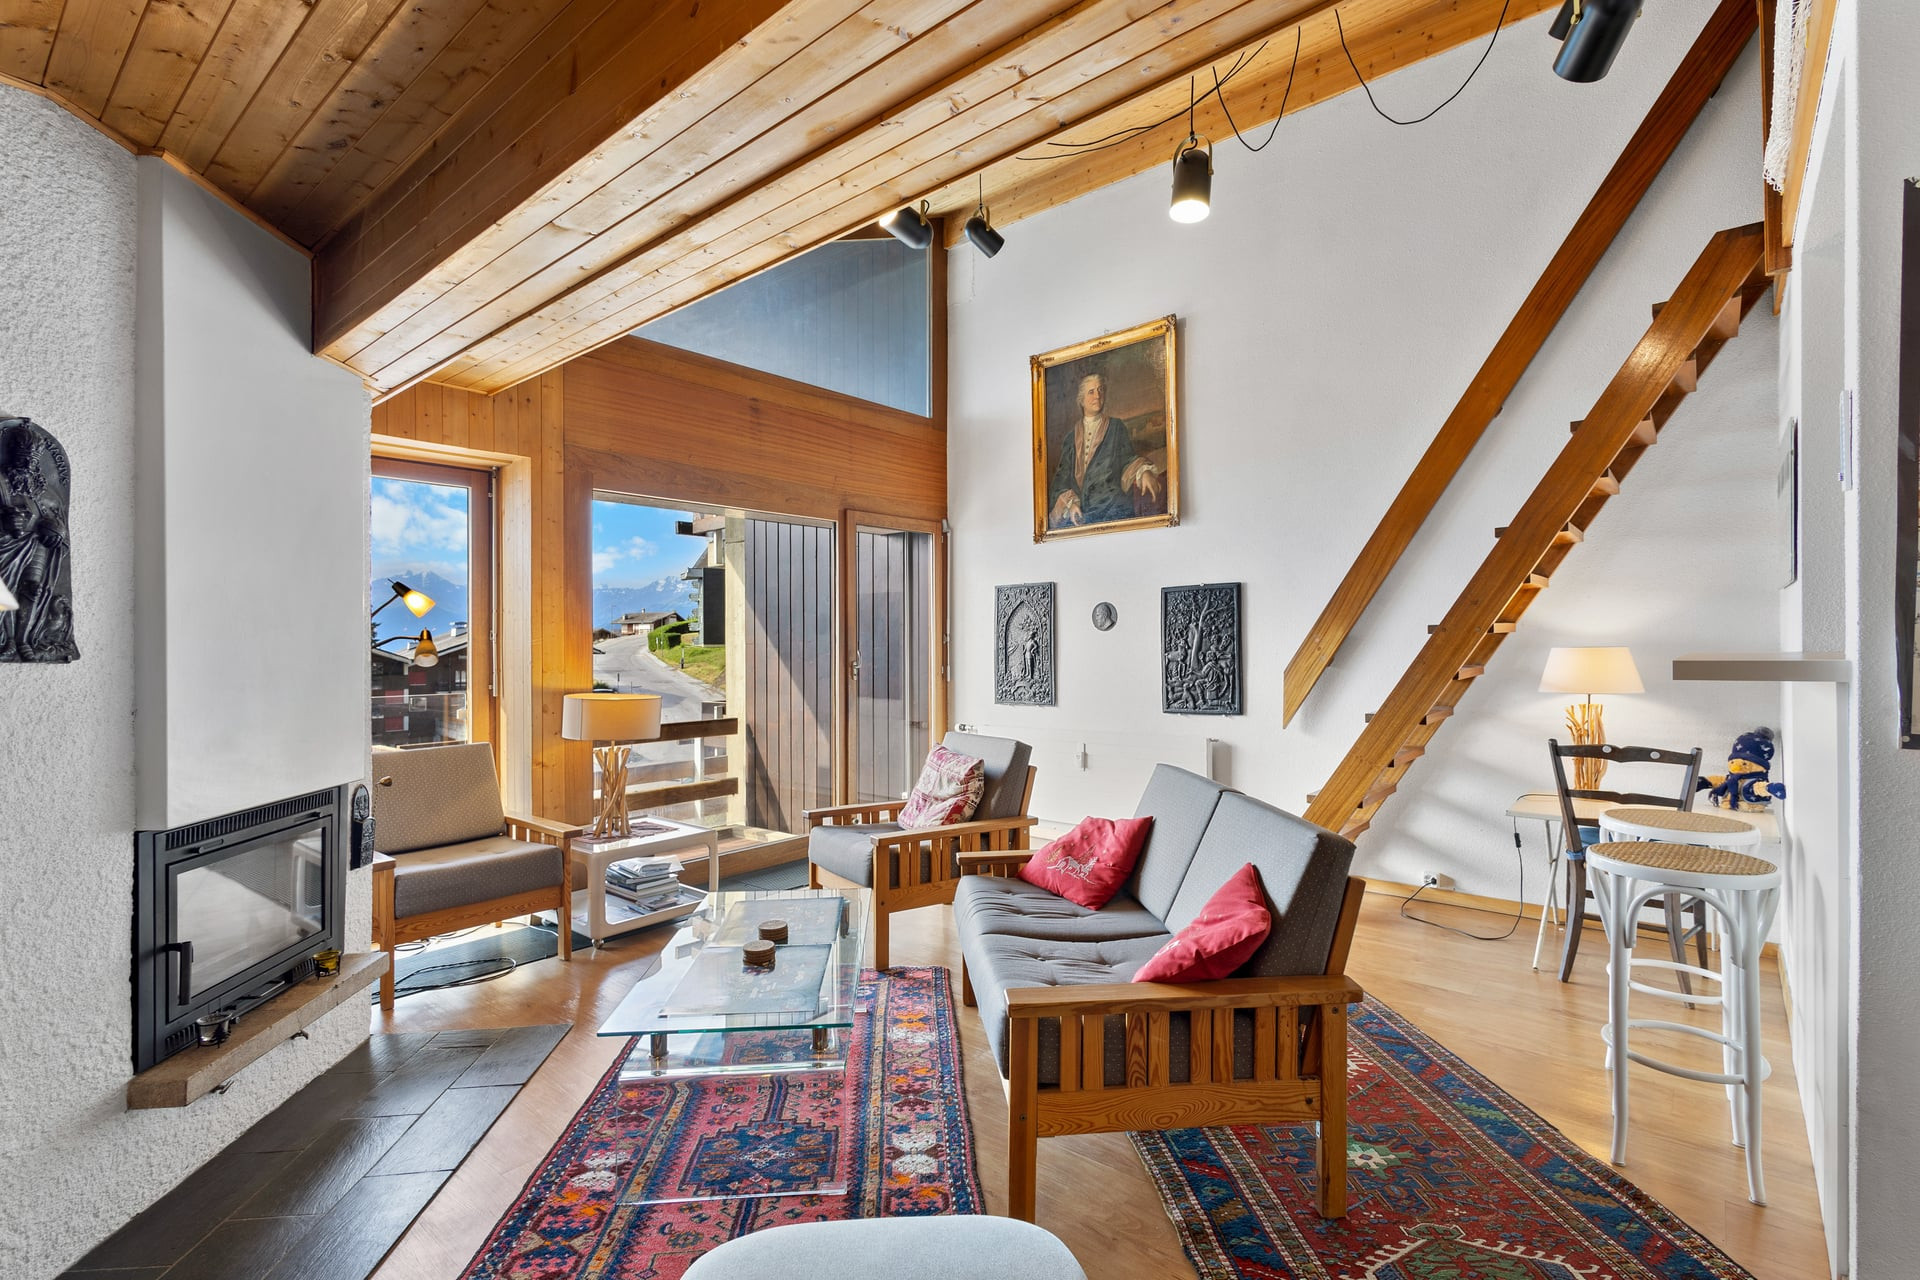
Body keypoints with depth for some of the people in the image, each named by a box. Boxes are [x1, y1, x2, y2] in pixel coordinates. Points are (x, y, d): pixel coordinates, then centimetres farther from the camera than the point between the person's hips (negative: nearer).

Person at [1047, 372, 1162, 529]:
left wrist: (1144, 471, -15)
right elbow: (1063, 475, 13)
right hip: (1079, 507, 1)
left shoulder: (1116, 427, 14)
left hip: (1111, 504, -1)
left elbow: (1128, 460, 8)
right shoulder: (1072, 436, 18)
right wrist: (1071, 502, -5)